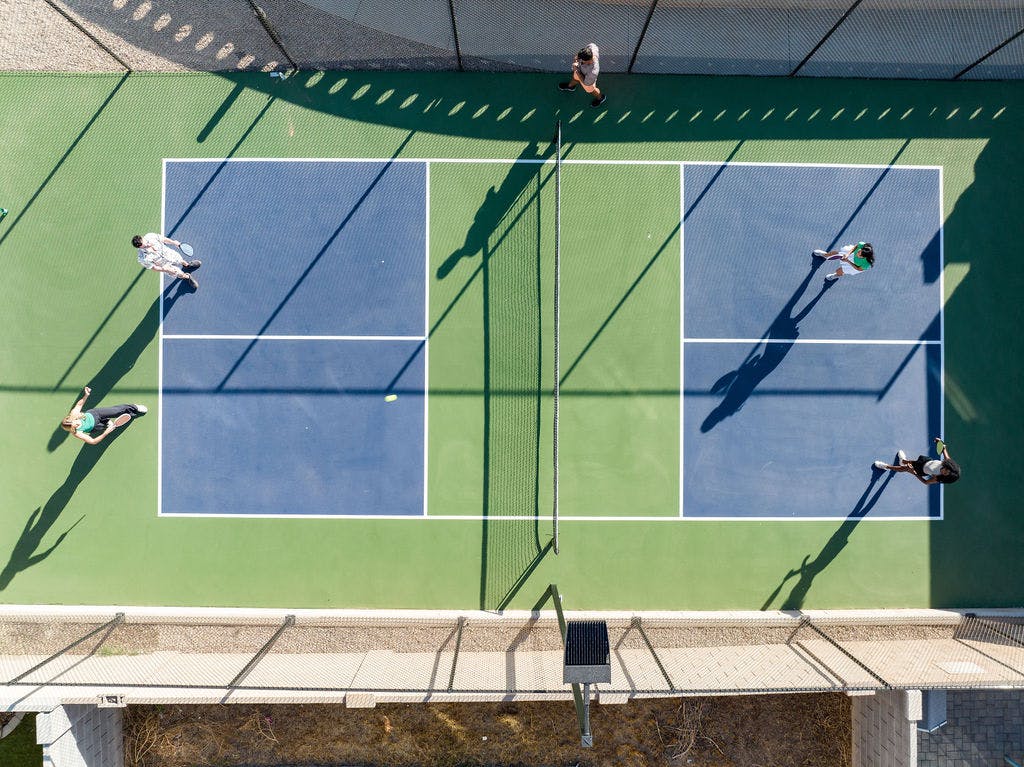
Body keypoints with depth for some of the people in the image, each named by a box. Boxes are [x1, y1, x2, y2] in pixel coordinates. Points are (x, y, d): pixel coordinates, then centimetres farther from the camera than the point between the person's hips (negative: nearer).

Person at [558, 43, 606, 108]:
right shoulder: (592, 47, -37)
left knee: (590, 90, 29)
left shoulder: (593, 72, -50)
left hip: (586, 79, -5)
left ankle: (600, 97, 62)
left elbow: (585, 82, -32)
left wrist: (576, 70, -31)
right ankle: (570, 86, 72)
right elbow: (591, 44, -10)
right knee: (575, 78, 36)